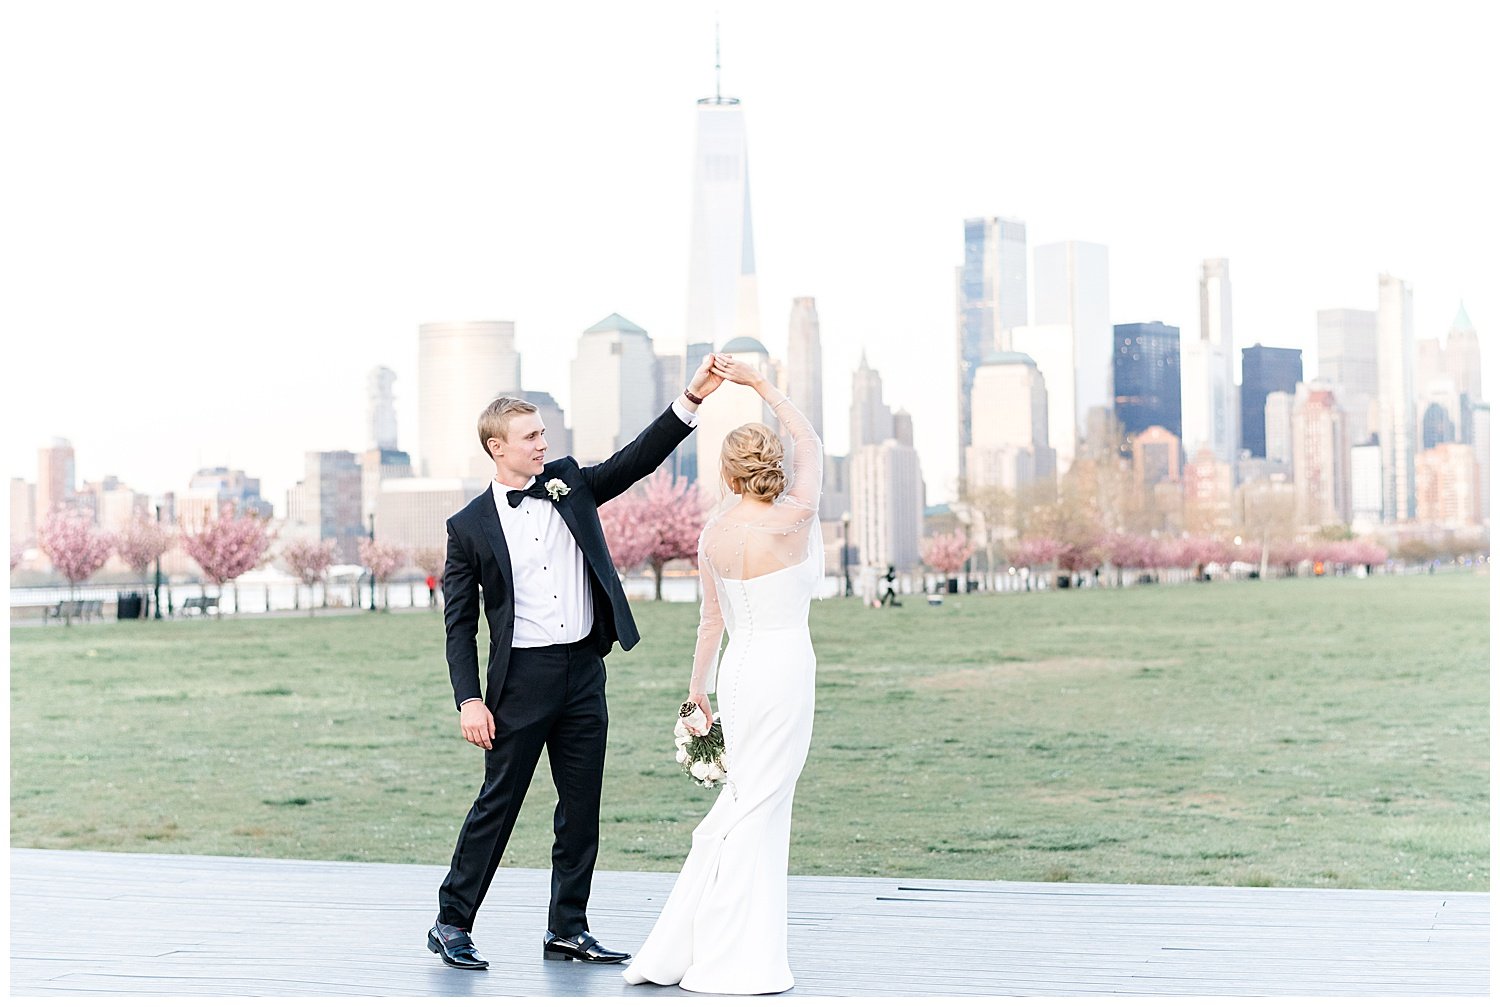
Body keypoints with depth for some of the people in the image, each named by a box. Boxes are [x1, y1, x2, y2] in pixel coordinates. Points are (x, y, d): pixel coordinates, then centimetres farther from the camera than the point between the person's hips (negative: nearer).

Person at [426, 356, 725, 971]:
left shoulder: (570, 483, 9)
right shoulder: (469, 526, -2)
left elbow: (638, 459, 1)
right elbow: (459, 622, -2)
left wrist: (692, 398, -10)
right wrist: (469, 700, -11)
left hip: (584, 672, 4)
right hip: (521, 678, -4)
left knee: (582, 809, 8)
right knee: (497, 804, 0)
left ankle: (567, 930, 17)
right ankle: (451, 925, 11)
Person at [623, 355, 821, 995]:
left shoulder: (714, 533, 4)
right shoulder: (795, 518, -12)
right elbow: (810, 443, 4)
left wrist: (699, 687, 24)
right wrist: (759, 384, 9)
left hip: (739, 669, 6)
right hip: (784, 668, -6)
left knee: (743, 800, 16)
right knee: (758, 806, -1)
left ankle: (677, 949, 19)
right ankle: (729, 962, 4)